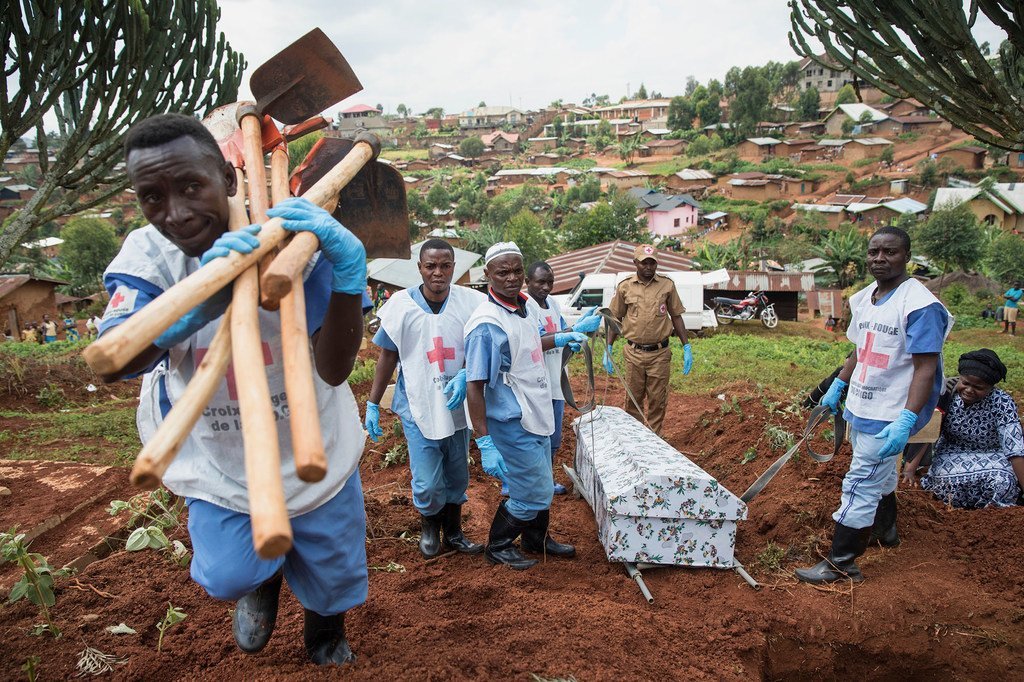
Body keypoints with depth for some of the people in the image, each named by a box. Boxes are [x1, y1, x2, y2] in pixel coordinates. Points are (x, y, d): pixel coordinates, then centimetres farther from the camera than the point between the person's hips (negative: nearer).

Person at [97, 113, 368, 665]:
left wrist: (348, 270, -47)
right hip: (219, 465, 1)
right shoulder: (146, 256, -16)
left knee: (333, 576, 15)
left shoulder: (293, 239, -23)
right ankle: (265, 576, 31)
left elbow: (334, 368, -31)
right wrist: (198, 302, -52)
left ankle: (324, 636, 52)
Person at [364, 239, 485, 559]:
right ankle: (429, 526, 30)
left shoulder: (471, 303, -8)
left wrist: (466, 375, -19)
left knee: (457, 478, 15)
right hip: (418, 407, -2)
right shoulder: (401, 304, -8)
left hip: (457, 406, 2)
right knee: (427, 484, -2)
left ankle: (453, 533, 38)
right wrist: (372, 404, 4)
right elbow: (388, 356, 2)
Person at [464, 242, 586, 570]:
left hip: (536, 418, 9)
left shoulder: (520, 307, 3)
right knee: (532, 493, 2)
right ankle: (498, 547, 24)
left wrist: (559, 339, 23)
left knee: (540, 487, 22)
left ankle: (537, 539, 44)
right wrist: (484, 443, -27)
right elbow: (474, 386, -25)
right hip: (513, 424, -8)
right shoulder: (487, 323, -24)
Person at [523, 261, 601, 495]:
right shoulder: (524, 306, -17)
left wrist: (582, 323, -5)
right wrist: (578, 328, -29)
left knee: (553, 438, 19)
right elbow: (539, 341, -26)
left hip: (555, 381, 8)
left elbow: (563, 334, 15)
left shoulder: (552, 302, 9)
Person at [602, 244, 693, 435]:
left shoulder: (667, 285, 1)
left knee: (657, 401, 7)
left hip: (660, 354, 0)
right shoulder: (625, 287, 1)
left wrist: (687, 348, 2)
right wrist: (608, 350, 2)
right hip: (634, 353, 0)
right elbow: (615, 319, 7)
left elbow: (676, 316, 7)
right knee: (633, 400, 10)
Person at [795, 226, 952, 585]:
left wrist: (906, 421, -29)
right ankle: (886, 528, 49)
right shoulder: (865, 298, 6)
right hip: (860, 407, 8)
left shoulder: (920, 304, -19)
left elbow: (926, 368, -23)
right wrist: (837, 386, 20)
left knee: (860, 486, -4)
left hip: (889, 416, -8)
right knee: (879, 474, 26)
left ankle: (841, 563, 7)